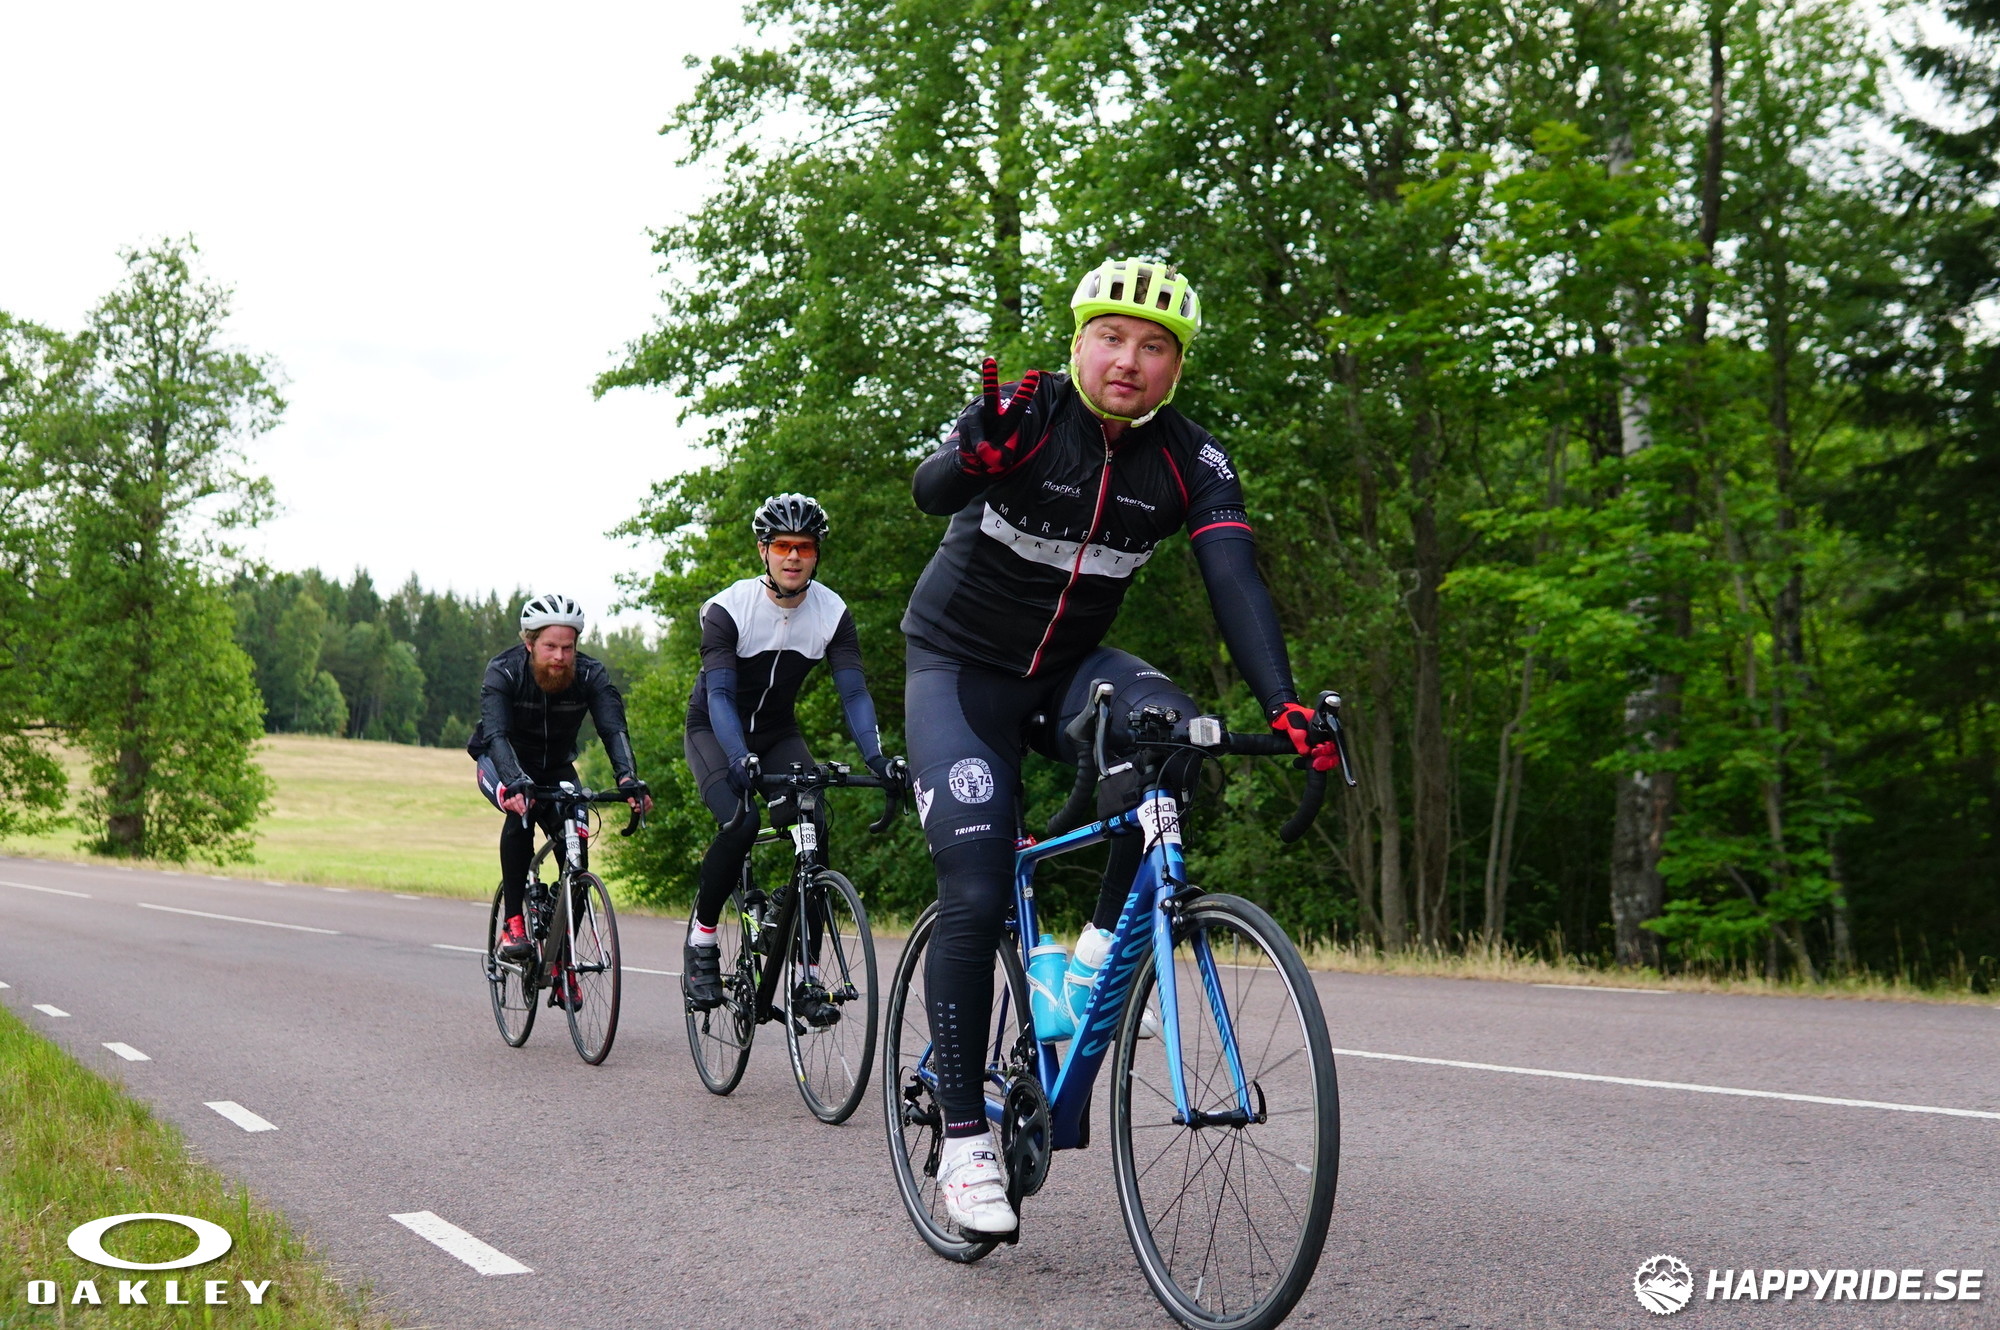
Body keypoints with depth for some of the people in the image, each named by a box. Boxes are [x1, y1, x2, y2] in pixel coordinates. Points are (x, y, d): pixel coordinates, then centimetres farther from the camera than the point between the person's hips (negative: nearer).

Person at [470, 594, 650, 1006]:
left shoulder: (591, 676, -22)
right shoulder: (503, 672, -27)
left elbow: (614, 729, -34)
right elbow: (495, 734, -40)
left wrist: (628, 779, -54)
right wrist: (516, 784, -59)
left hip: (556, 768, 2)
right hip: (502, 764, -2)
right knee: (522, 811, -35)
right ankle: (512, 925, -27)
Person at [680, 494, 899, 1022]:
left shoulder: (832, 613, -14)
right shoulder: (728, 608, -23)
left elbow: (854, 692, -19)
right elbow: (720, 694, -30)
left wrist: (876, 756, -37)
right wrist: (741, 759, -48)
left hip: (777, 733, 3)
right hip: (714, 730, -3)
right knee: (740, 823, -30)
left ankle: (805, 975, -11)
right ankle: (701, 939, -7)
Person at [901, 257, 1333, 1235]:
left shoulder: (1189, 461, -10)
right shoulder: (1027, 413, -18)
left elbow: (1235, 581, -21)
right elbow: (928, 490, -35)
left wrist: (1282, 701, -37)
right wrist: (978, 459, -59)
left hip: (1068, 668, 3)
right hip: (960, 668, -3)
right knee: (976, 895, -13)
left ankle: (1107, 946, -10)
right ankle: (964, 1138, -2)